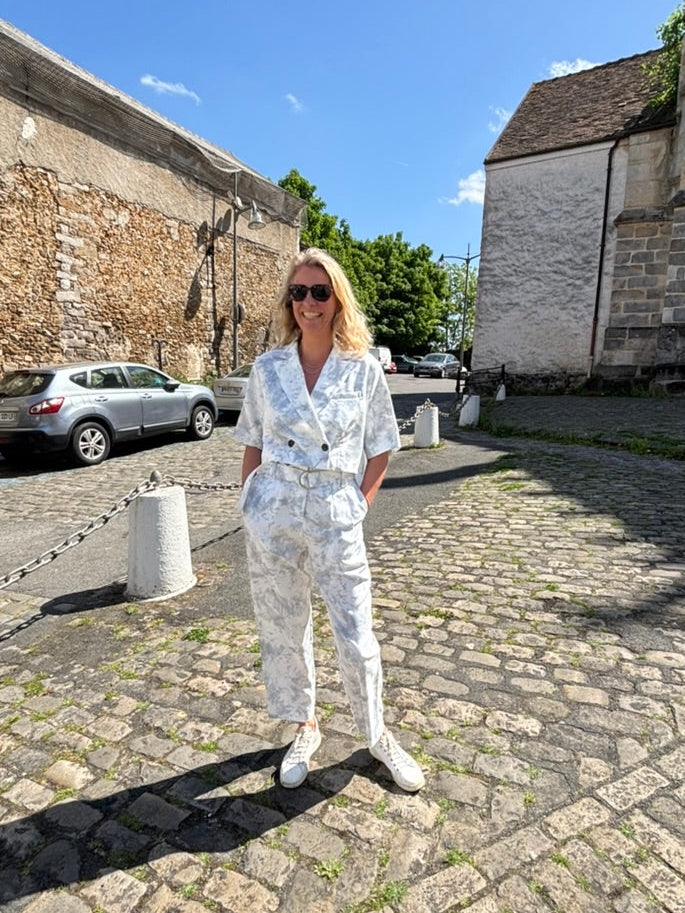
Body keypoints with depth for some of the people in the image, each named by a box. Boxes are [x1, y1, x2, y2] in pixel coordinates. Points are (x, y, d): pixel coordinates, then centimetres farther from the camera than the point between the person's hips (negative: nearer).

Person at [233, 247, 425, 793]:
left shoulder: (364, 370, -2)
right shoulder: (268, 367, 2)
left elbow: (380, 449, 6)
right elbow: (253, 446, 8)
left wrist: (360, 506, -2)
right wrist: (248, 507, 4)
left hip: (336, 518, -1)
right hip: (272, 515, 2)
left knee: (357, 638, 6)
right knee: (283, 630, 14)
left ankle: (377, 735, 35)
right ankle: (305, 728, 40)